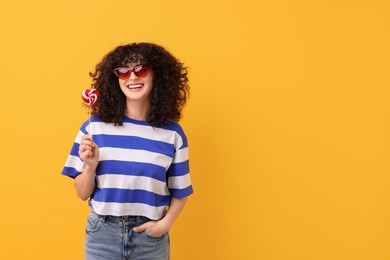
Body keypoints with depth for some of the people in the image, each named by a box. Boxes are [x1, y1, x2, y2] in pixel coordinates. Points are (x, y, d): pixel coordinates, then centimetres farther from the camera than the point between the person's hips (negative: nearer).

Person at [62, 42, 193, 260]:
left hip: (150, 235, 0)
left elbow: (180, 193, 5)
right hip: (102, 233, 0)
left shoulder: (172, 133, -5)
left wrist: (165, 223, -10)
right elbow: (83, 193, 1)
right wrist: (91, 166, -16)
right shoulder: (95, 126, -5)